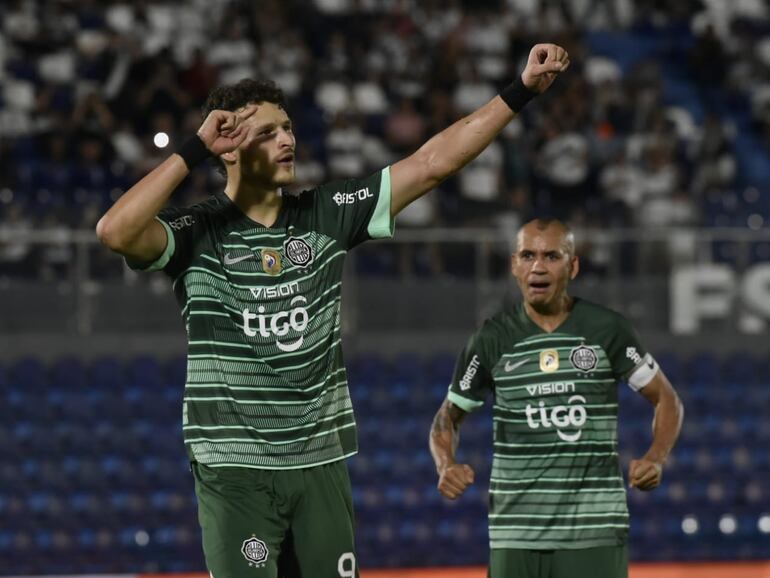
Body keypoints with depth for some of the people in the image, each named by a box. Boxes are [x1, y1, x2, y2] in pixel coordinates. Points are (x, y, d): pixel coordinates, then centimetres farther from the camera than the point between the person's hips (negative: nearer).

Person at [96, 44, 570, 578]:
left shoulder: (327, 215, 6)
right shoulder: (198, 234, -6)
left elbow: (432, 163, 4)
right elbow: (116, 232, -25)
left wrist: (523, 89, -1)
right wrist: (195, 150, -21)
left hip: (320, 459, 4)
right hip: (235, 467, -4)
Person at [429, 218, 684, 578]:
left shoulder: (606, 329, 0)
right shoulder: (493, 338, 4)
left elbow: (666, 399, 9)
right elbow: (448, 416, 14)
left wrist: (656, 460, -10)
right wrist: (446, 467, -7)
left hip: (594, 530, -2)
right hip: (515, 532, 2)